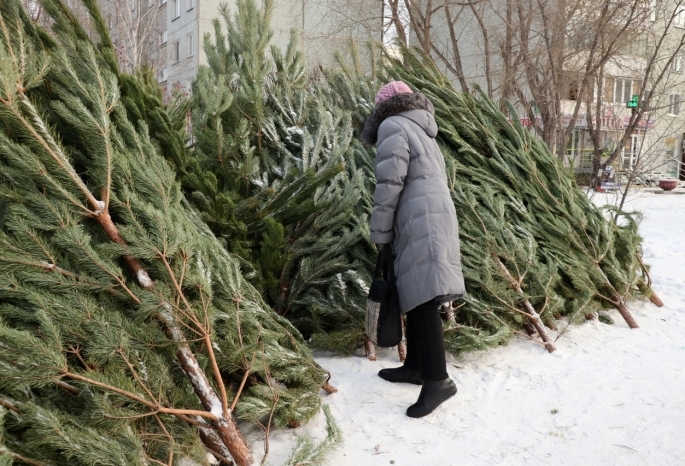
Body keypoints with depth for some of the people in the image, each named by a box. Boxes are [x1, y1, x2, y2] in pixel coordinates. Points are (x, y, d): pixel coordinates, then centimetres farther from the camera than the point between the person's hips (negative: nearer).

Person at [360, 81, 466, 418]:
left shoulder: (392, 126, -1)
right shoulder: (422, 130, 26)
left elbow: (389, 183, -11)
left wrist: (379, 232, -3)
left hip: (420, 222, -9)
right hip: (434, 217, 10)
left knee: (421, 300, -12)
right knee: (416, 297, 13)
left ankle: (438, 379, -11)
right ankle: (416, 365, 21)